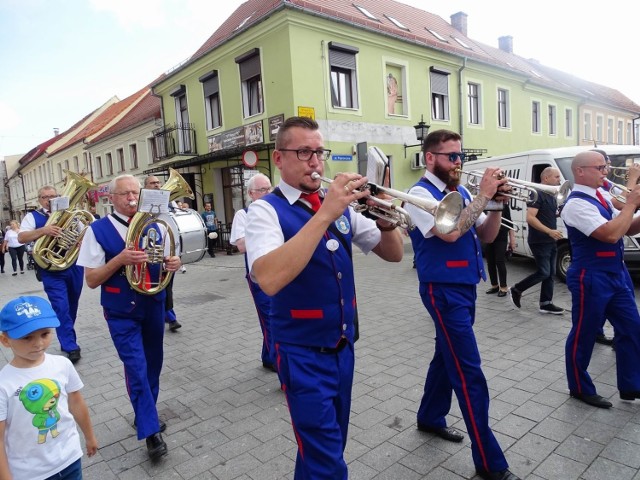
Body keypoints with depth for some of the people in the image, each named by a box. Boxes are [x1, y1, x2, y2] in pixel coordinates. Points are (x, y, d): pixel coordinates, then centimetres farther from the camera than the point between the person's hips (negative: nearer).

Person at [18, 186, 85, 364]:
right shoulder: (33, 216, 3)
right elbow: (21, 237, -11)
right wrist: (43, 230, -26)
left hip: (74, 266, 4)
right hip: (52, 271, -3)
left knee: (71, 308, 14)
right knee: (61, 308, -9)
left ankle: (67, 341, 31)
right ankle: (71, 348, -3)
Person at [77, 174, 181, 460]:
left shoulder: (154, 227, 2)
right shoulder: (98, 230, -9)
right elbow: (91, 280, -10)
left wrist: (172, 264, -14)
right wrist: (120, 259, -26)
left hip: (154, 306, 4)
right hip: (122, 313, -4)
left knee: (152, 365, 16)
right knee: (136, 369, -6)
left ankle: (145, 416, 38)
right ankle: (151, 431, 8)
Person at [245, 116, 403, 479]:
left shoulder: (340, 205, 5)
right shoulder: (266, 209, -12)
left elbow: (394, 254, 4)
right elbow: (269, 280, -31)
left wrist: (386, 221, -17)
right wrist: (324, 213, -33)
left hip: (343, 347, 6)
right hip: (304, 354, -6)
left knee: (330, 445, 22)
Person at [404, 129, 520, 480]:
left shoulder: (461, 192, 10)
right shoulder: (420, 193, -13)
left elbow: (486, 236, 10)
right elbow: (450, 232, -27)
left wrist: (497, 203, -6)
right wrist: (483, 195, -19)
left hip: (466, 286, 8)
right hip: (444, 290, -8)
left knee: (448, 357, 20)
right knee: (469, 373, -5)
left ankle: (430, 418, 40)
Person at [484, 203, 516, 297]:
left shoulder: (504, 205, 3)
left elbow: (509, 222, 5)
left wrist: (512, 239, 2)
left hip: (501, 238, -2)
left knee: (500, 262, -5)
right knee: (490, 263, 7)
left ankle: (503, 287, 3)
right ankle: (494, 285, 20)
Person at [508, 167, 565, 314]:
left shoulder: (552, 196, 15)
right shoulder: (537, 194, -13)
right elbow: (530, 218, -22)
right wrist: (549, 231, -26)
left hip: (551, 241, 9)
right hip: (539, 241, -9)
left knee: (550, 273, 9)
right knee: (543, 272, -8)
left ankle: (546, 303, 16)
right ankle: (516, 290, 8)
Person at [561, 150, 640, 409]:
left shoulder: (601, 198, 11)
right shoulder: (577, 204, -18)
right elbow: (611, 234, -27)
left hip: (617, 274, 9)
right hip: (592, 278, -9)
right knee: (583, 335, 5)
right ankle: (581, 389, 22)